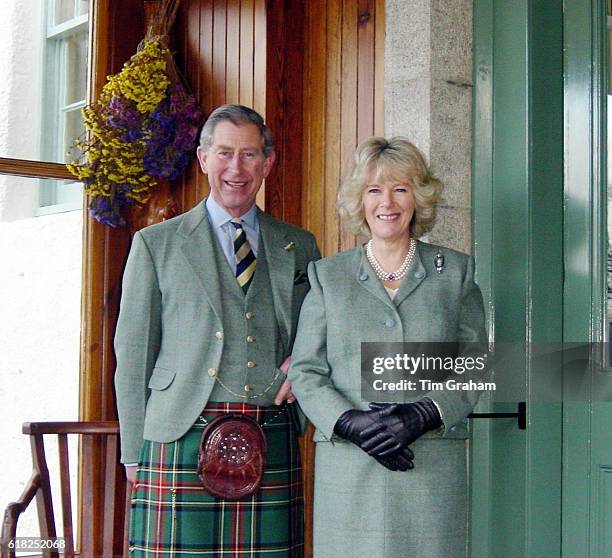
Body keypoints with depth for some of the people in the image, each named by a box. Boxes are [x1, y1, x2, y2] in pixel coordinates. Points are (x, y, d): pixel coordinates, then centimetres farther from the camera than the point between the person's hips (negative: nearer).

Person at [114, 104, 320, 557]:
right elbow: (133, 353, 8)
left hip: (274, 448, 2)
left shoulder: (300, 247, 16)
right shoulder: (156, 244, 9)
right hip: (183, 439, -2)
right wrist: (135, 453, 3)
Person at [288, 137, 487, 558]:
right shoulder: (327, 275, 12)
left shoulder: (455, 272, 11)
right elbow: (306, 371, 7)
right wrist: (349, 422, -11)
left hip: (433, 467, 0)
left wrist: (424, 414, -11)